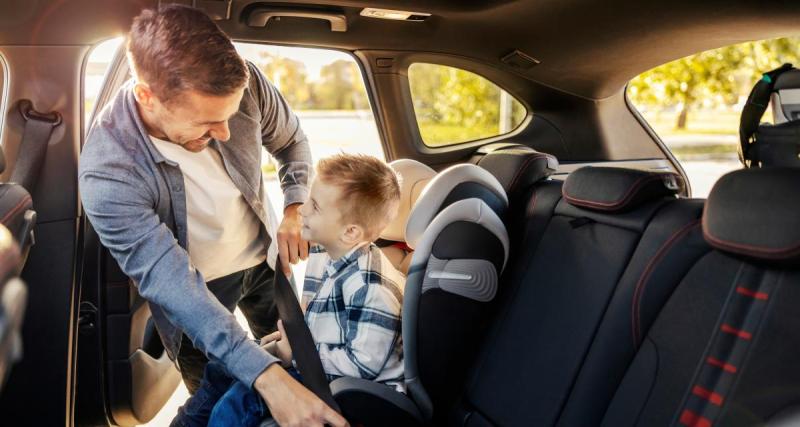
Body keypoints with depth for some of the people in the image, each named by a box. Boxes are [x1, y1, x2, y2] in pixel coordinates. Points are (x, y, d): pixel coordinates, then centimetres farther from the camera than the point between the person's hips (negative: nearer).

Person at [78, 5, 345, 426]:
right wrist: (265, 376, -45)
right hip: (193, 289, -3)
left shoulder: (244, 83, -25)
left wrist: (294, 212, -17)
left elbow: (291, 140, -3)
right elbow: (170, 282, -37)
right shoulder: (106, 173, -35)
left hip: (264, 256, 3)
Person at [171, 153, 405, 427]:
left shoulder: (370, 286, -29)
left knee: (240, 399, -19)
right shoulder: (322, 256, 1)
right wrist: (292, 334, -1)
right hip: (316, 360, 10)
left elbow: (364, 364, -28)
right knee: (222, 370, 16)